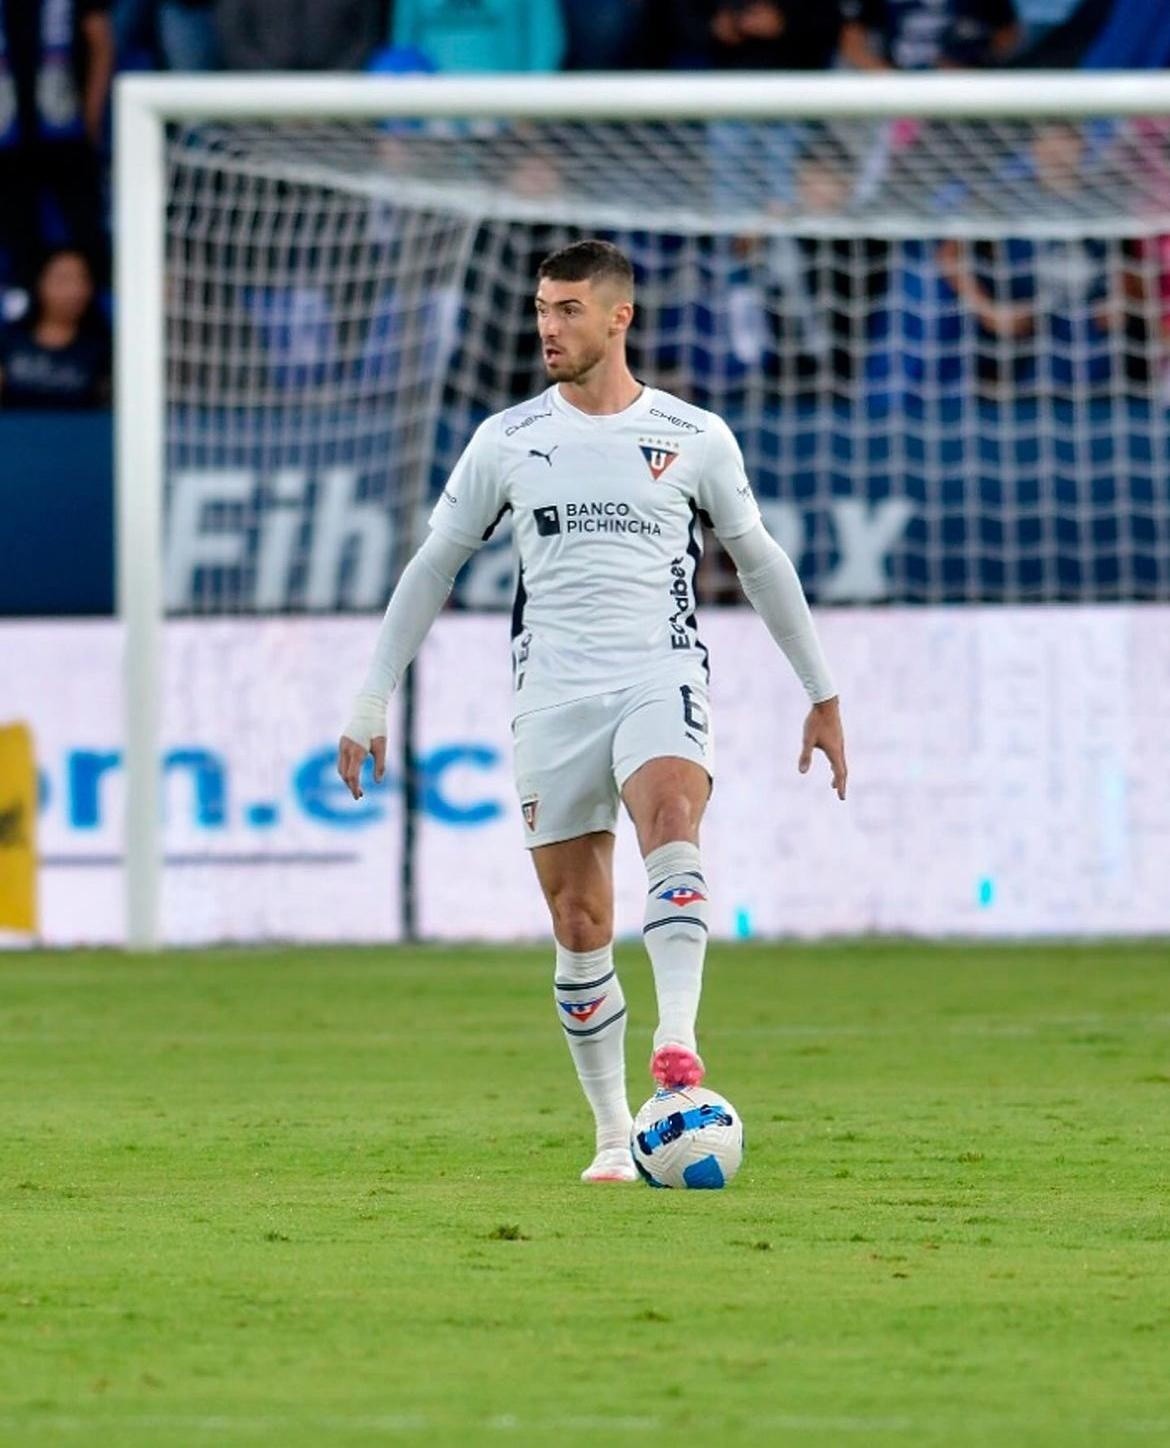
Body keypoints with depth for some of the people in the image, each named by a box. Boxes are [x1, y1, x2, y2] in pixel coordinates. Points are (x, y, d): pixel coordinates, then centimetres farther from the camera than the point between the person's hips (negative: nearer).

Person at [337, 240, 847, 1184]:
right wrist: (372, 705, 11)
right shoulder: (507, 441, 6)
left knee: (673, 821, -32)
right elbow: (433, 568, 14)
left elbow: (761, 563, 16)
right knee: (580, 927, 1)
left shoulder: (695, 438, 4)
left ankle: (676, 1049, -45)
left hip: (661, 680, -2)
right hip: (553, 697, 2)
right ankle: (615, 1138, 12)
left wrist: (822, 695, 19)